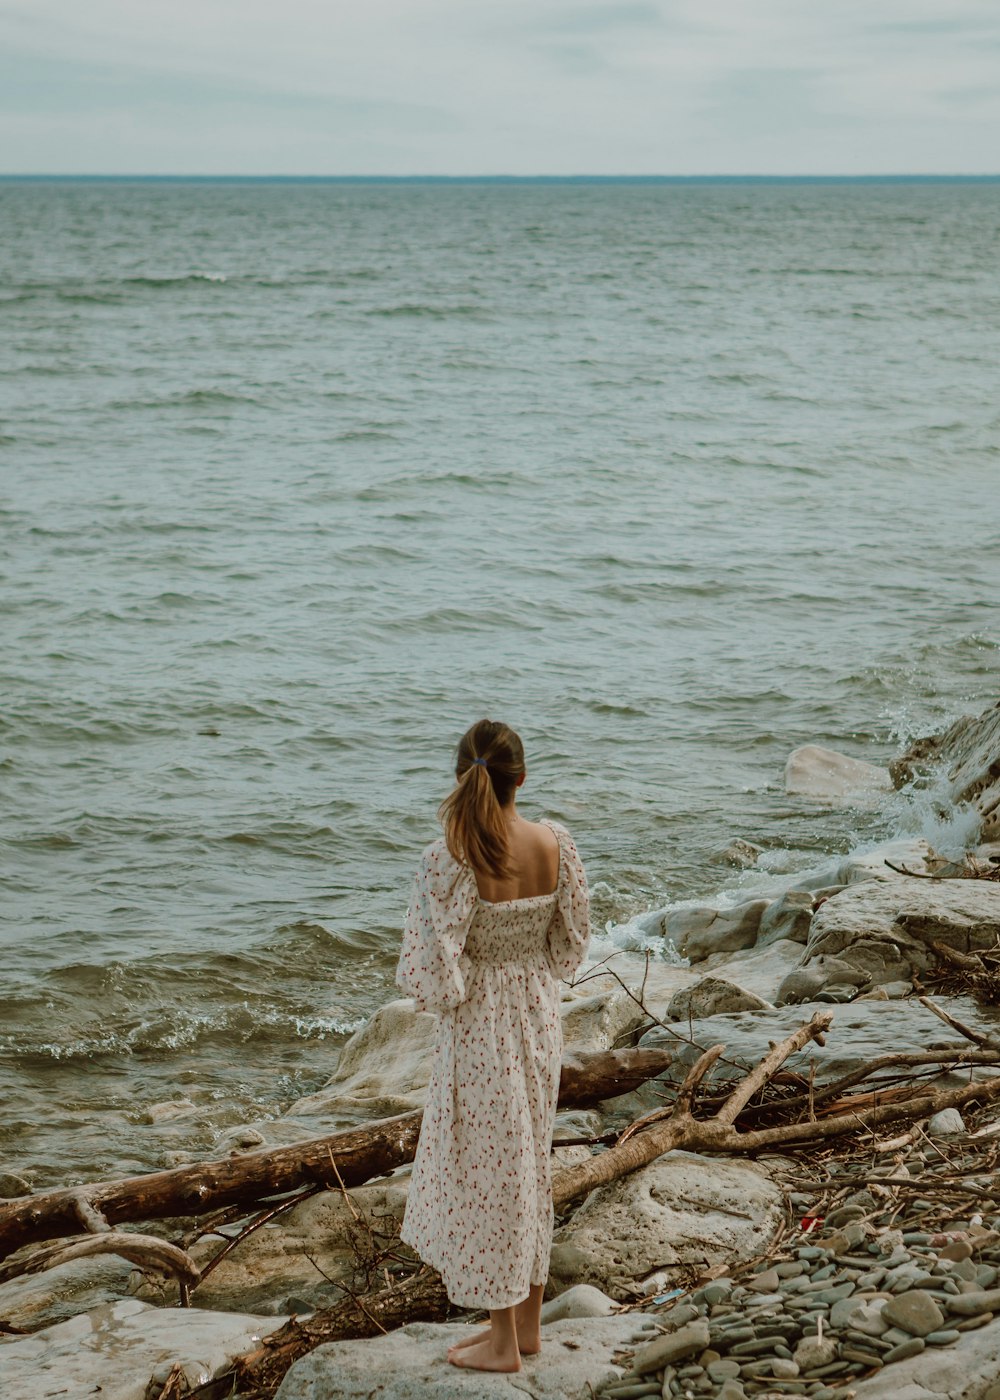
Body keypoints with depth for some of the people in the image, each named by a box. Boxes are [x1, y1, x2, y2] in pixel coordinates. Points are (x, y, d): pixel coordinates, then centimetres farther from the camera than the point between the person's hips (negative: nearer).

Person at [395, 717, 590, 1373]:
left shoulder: (450, 859, -24)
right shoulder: (556, 843, -8)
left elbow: (436, 968, -21)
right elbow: (574, 936, 3)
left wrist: (443, 995, 0)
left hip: (480, 1024, -5)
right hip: (540, 1016, 5)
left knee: (487, 1171, 8)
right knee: (531, 1162, 19)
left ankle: (502, 1342, 19)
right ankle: (529, 1321, 32)